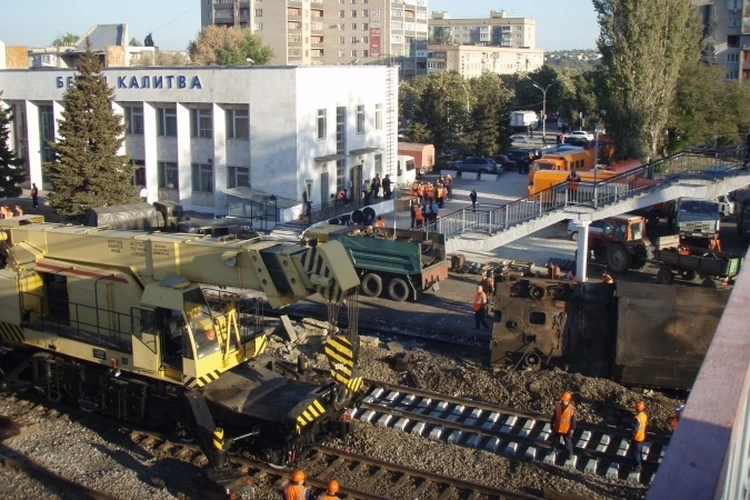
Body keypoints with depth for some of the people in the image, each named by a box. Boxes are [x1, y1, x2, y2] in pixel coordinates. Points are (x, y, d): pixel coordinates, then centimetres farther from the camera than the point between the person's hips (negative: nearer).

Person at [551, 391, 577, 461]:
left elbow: (573, 421, -14)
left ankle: (570, 455, 30)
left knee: (568, 443, 13)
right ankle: (554, 451, 45)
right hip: (557, 429, 4)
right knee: (555, 441, 23)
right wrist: (552, 426, 8)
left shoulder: (572, 409, -21)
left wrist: (572, 430, -14)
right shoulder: (558, 406, -11)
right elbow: (554, 416, 1)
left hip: (566, 430, -4)